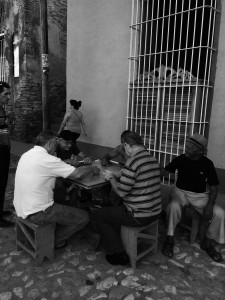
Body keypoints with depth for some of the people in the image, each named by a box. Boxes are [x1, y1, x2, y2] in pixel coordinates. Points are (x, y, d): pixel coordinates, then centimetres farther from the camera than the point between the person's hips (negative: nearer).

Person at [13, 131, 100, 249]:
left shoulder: (27, 154, 5)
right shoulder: (47, 159, -23)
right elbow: (77, 174, -22)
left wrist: (69, 164, 9)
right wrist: (92, 169, -3)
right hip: (36, 214, -9)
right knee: (83, 217, 0)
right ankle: (55, 241, 17)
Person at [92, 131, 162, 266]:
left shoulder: (133, 162, -23)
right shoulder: (153, 160, 5)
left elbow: (121, 192, -18)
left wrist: (111, 178, -1)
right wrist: (118, 177, 15)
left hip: (140, 216, -9)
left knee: (97, 216, 7)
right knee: (114, 209, 29)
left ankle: (118, 255, 13)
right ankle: (119, 243, 36)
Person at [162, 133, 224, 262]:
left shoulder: (207, 164, -5)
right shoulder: (181, 159, -4)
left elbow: (213, 188, -3)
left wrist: (209, 206, -18)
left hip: (200, 195, 1)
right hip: (181, 192, -1)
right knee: (173, 207, -34)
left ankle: (207, 243, 6)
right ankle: (170, 240, -12)